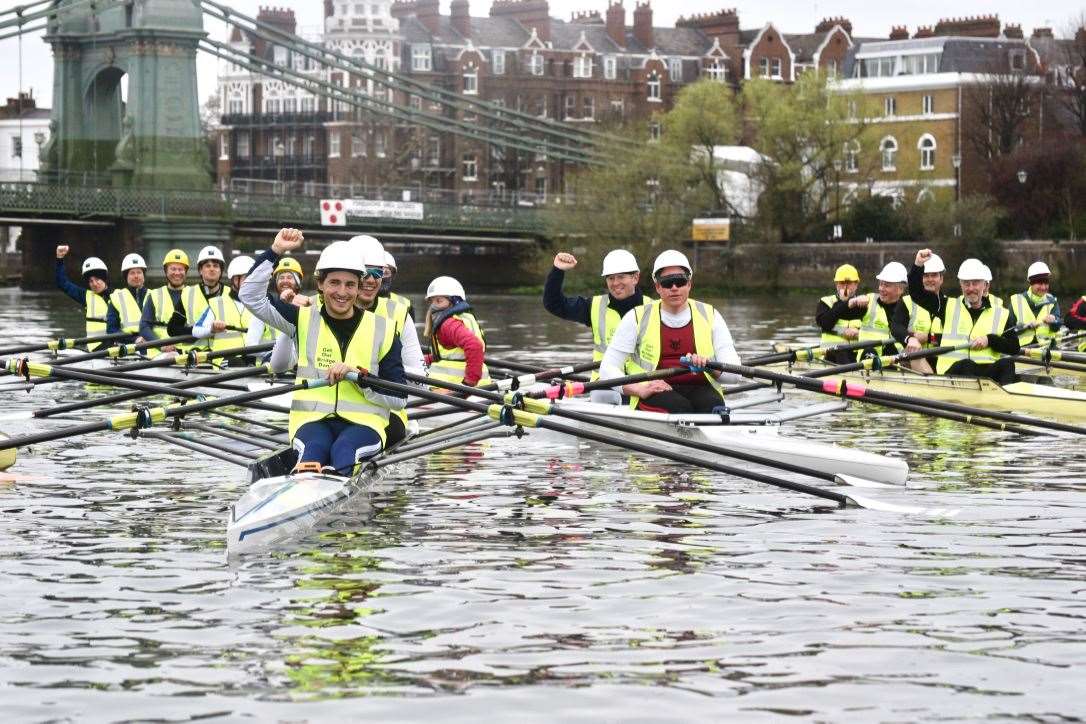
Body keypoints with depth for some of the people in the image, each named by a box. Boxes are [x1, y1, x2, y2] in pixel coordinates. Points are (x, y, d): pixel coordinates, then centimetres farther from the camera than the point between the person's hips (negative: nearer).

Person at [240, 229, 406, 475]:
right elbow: (251, 295, 6)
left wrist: (359, 375, -10)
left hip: (364, 423, 0)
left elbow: (398, 398, 5)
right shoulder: (305, 320, 13)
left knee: (343, 450, -35)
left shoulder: (382, 330, 9)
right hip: (311, 420, 0)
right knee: (314, 447, -35)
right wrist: (275, 251, 1)